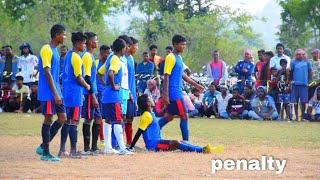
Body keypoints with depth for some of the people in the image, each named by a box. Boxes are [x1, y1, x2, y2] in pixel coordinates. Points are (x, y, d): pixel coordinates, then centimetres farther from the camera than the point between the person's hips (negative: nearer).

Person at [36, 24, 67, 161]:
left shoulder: (55, 50, 16)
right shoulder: (46, 50, -13)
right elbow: (47, 73, -18)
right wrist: (55, 93, -21)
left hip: (56, 92, 9)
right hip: (48, 93, -9)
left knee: (62, 118, 7)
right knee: (48, 119, -4)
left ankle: (43, 147, 12)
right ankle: (45, 153, 3)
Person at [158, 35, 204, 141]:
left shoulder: (179, 58, 15)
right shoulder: (171, 58, -13)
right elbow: (166, 76, -17)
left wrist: (195, 85, 24)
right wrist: (165, 95, -22)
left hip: (178, 92, 9)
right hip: (174, 93, -9)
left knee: (169, 116, 13)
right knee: (184, 116, -5)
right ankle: (185, 141, 0)